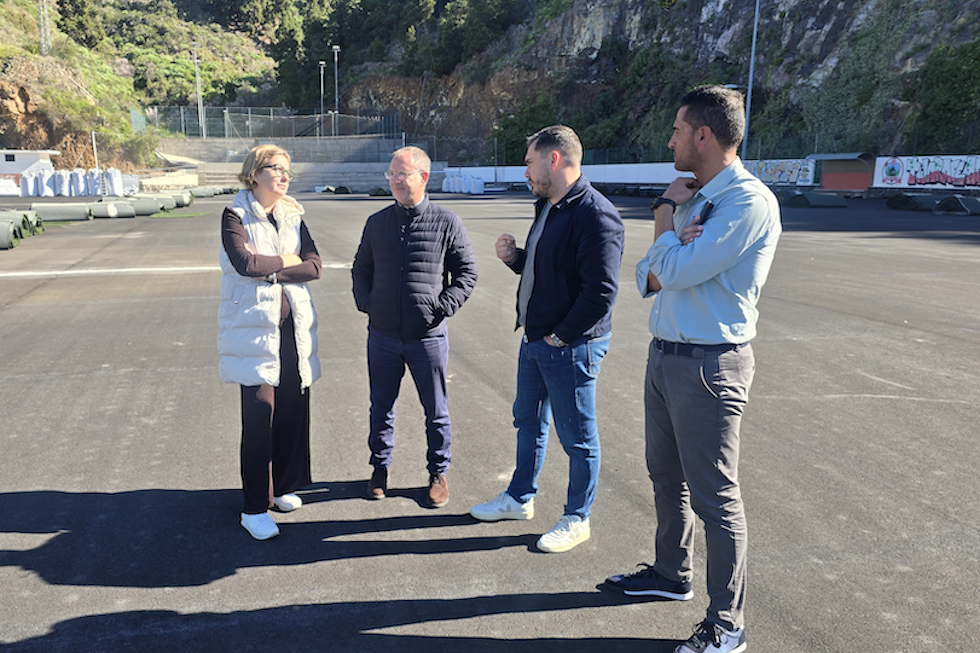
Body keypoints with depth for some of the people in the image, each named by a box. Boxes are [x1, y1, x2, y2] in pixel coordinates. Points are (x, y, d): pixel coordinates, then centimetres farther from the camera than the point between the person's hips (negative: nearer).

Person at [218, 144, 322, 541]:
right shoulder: (235, 216, -1)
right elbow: (243, 261, -18)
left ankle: (284, 487, 27)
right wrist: (284, 262, -5)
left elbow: (314, 267, -1)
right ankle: (255, 508, 5)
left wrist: (267, 268, -11)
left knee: (294, 410, 8)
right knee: (259, 416, -5)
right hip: (256, 326, -5)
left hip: (294, 327, 5)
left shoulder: (293, 216, 12)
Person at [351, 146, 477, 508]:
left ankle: (439, 472, 26)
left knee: (436, 410, 9)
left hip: (428, 336, -2)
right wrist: (365, 302, 3)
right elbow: (361, 268, 18)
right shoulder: (377, 222, 7)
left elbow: (467, 273, 1)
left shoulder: (447, 223, -3)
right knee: (381, 407, 14)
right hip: (382, 335, 3)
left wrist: (442, 307, -9)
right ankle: (380, 466, 33)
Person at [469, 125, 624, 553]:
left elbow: (601, 291, -26)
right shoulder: (546, 207, 10)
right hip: (534, 340, 10)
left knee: (577, 437, 6)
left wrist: (561, 336, -18)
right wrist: (514, 257, 1)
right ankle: (520, 499, 40)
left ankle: (577, 519, 24)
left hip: (569, 346, -10)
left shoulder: (595, 215, -21)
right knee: (528, 422, 22)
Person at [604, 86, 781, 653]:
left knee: (715, 496, 0)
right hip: (664, 354, 9)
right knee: (666, 475, 20)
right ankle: (671, 574, 40)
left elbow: (675, 272, -21)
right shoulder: (694, 199, 13)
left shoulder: (749, 202, -16)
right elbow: (648, 277, 10)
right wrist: (673, 252, -13)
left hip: (709, 366, -9)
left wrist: (665, 213, -5)